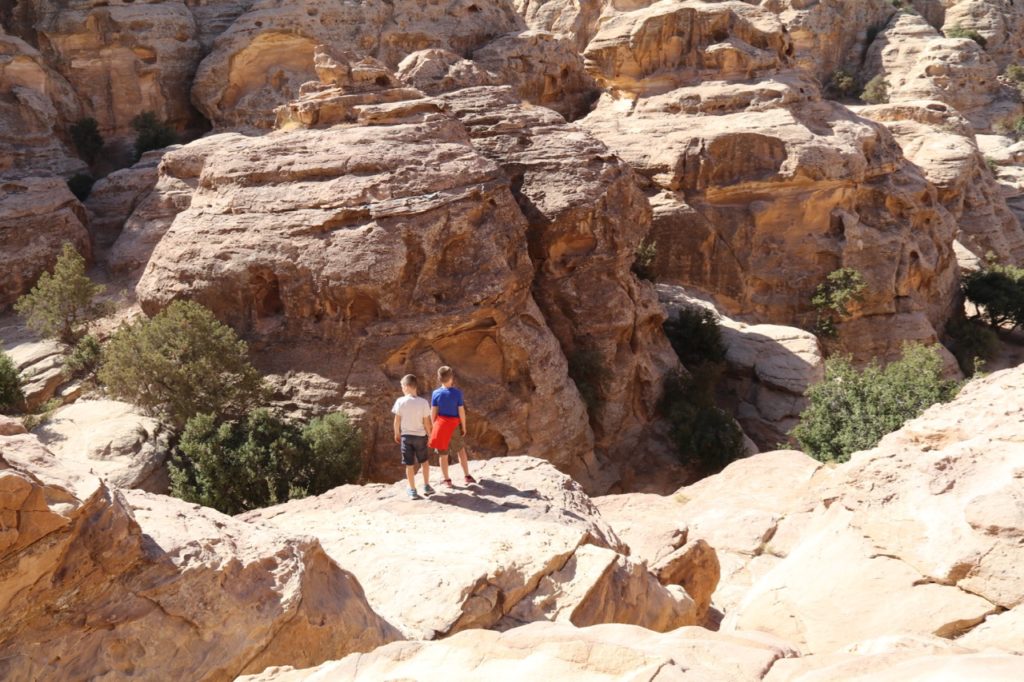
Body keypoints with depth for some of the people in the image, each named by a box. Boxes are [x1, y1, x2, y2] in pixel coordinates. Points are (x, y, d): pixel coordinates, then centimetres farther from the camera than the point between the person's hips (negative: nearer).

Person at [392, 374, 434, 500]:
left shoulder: (400, 401, -12)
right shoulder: (423, 402, -12)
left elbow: (397, 421, -6)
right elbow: (426, 422, -7)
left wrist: (397, 434, 10)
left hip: (406, 436, 0)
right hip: (420, 435, 0)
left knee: (409, 464, 8)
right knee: (425, 461, 20)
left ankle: (412, 491, 11)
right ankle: (426, 486, 22)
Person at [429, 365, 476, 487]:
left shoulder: (436, 393, -8)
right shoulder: (457, 392, -11)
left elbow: (433, 412, -5)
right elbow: (461, 411, -9)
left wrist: (434, 426, 7)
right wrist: (464, 426, 2)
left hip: (441, 425, 0)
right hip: (454, 425, 0)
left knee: (443, 453, 9)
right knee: (461, 450, 18)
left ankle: (446, 480, 17)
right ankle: (467, 476, 20)